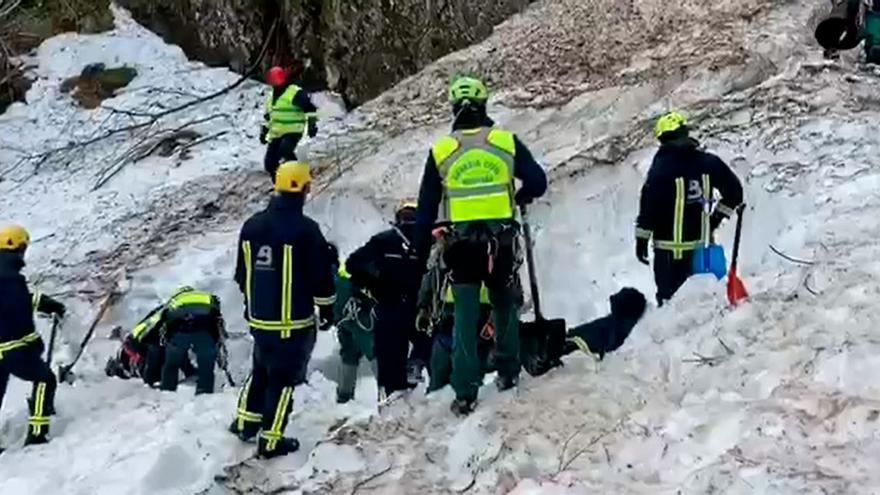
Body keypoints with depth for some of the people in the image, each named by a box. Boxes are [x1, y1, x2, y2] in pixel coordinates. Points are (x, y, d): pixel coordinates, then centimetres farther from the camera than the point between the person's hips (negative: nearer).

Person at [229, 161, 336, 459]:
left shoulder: (251, 225, 3)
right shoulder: (305, 230, -17)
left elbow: (242, 271, 14)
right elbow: (321, 275, -12)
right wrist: (327, 309, 2)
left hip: (259, 317, 6)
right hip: (294, 321, -6)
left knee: (261, 369, 25)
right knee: (284, 378, 3)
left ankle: (246, 422, 31)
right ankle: (271, 441, 7)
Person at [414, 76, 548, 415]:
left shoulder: (441, 151, 0)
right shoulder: (507, 142, -1)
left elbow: (426, 208, 3)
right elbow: (537, 182, -1)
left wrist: (421, 253, 10)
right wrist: (518, 198, 21)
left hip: (462, 243, 0)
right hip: (501, 241, 1)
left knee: (465, 317, 2)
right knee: (505, 307, 21)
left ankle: (465, 393, 0)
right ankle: (508, 372, 30)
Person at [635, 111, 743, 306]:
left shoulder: (661, 167, -12)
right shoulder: (708, 162, 1)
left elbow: (648, 205, -14)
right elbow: (734, 192, 7)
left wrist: (641, 240, -5)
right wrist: (716, 217, 17)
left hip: (669, 246, -4)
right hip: (701, 242, 5)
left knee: (668, 296, 1)